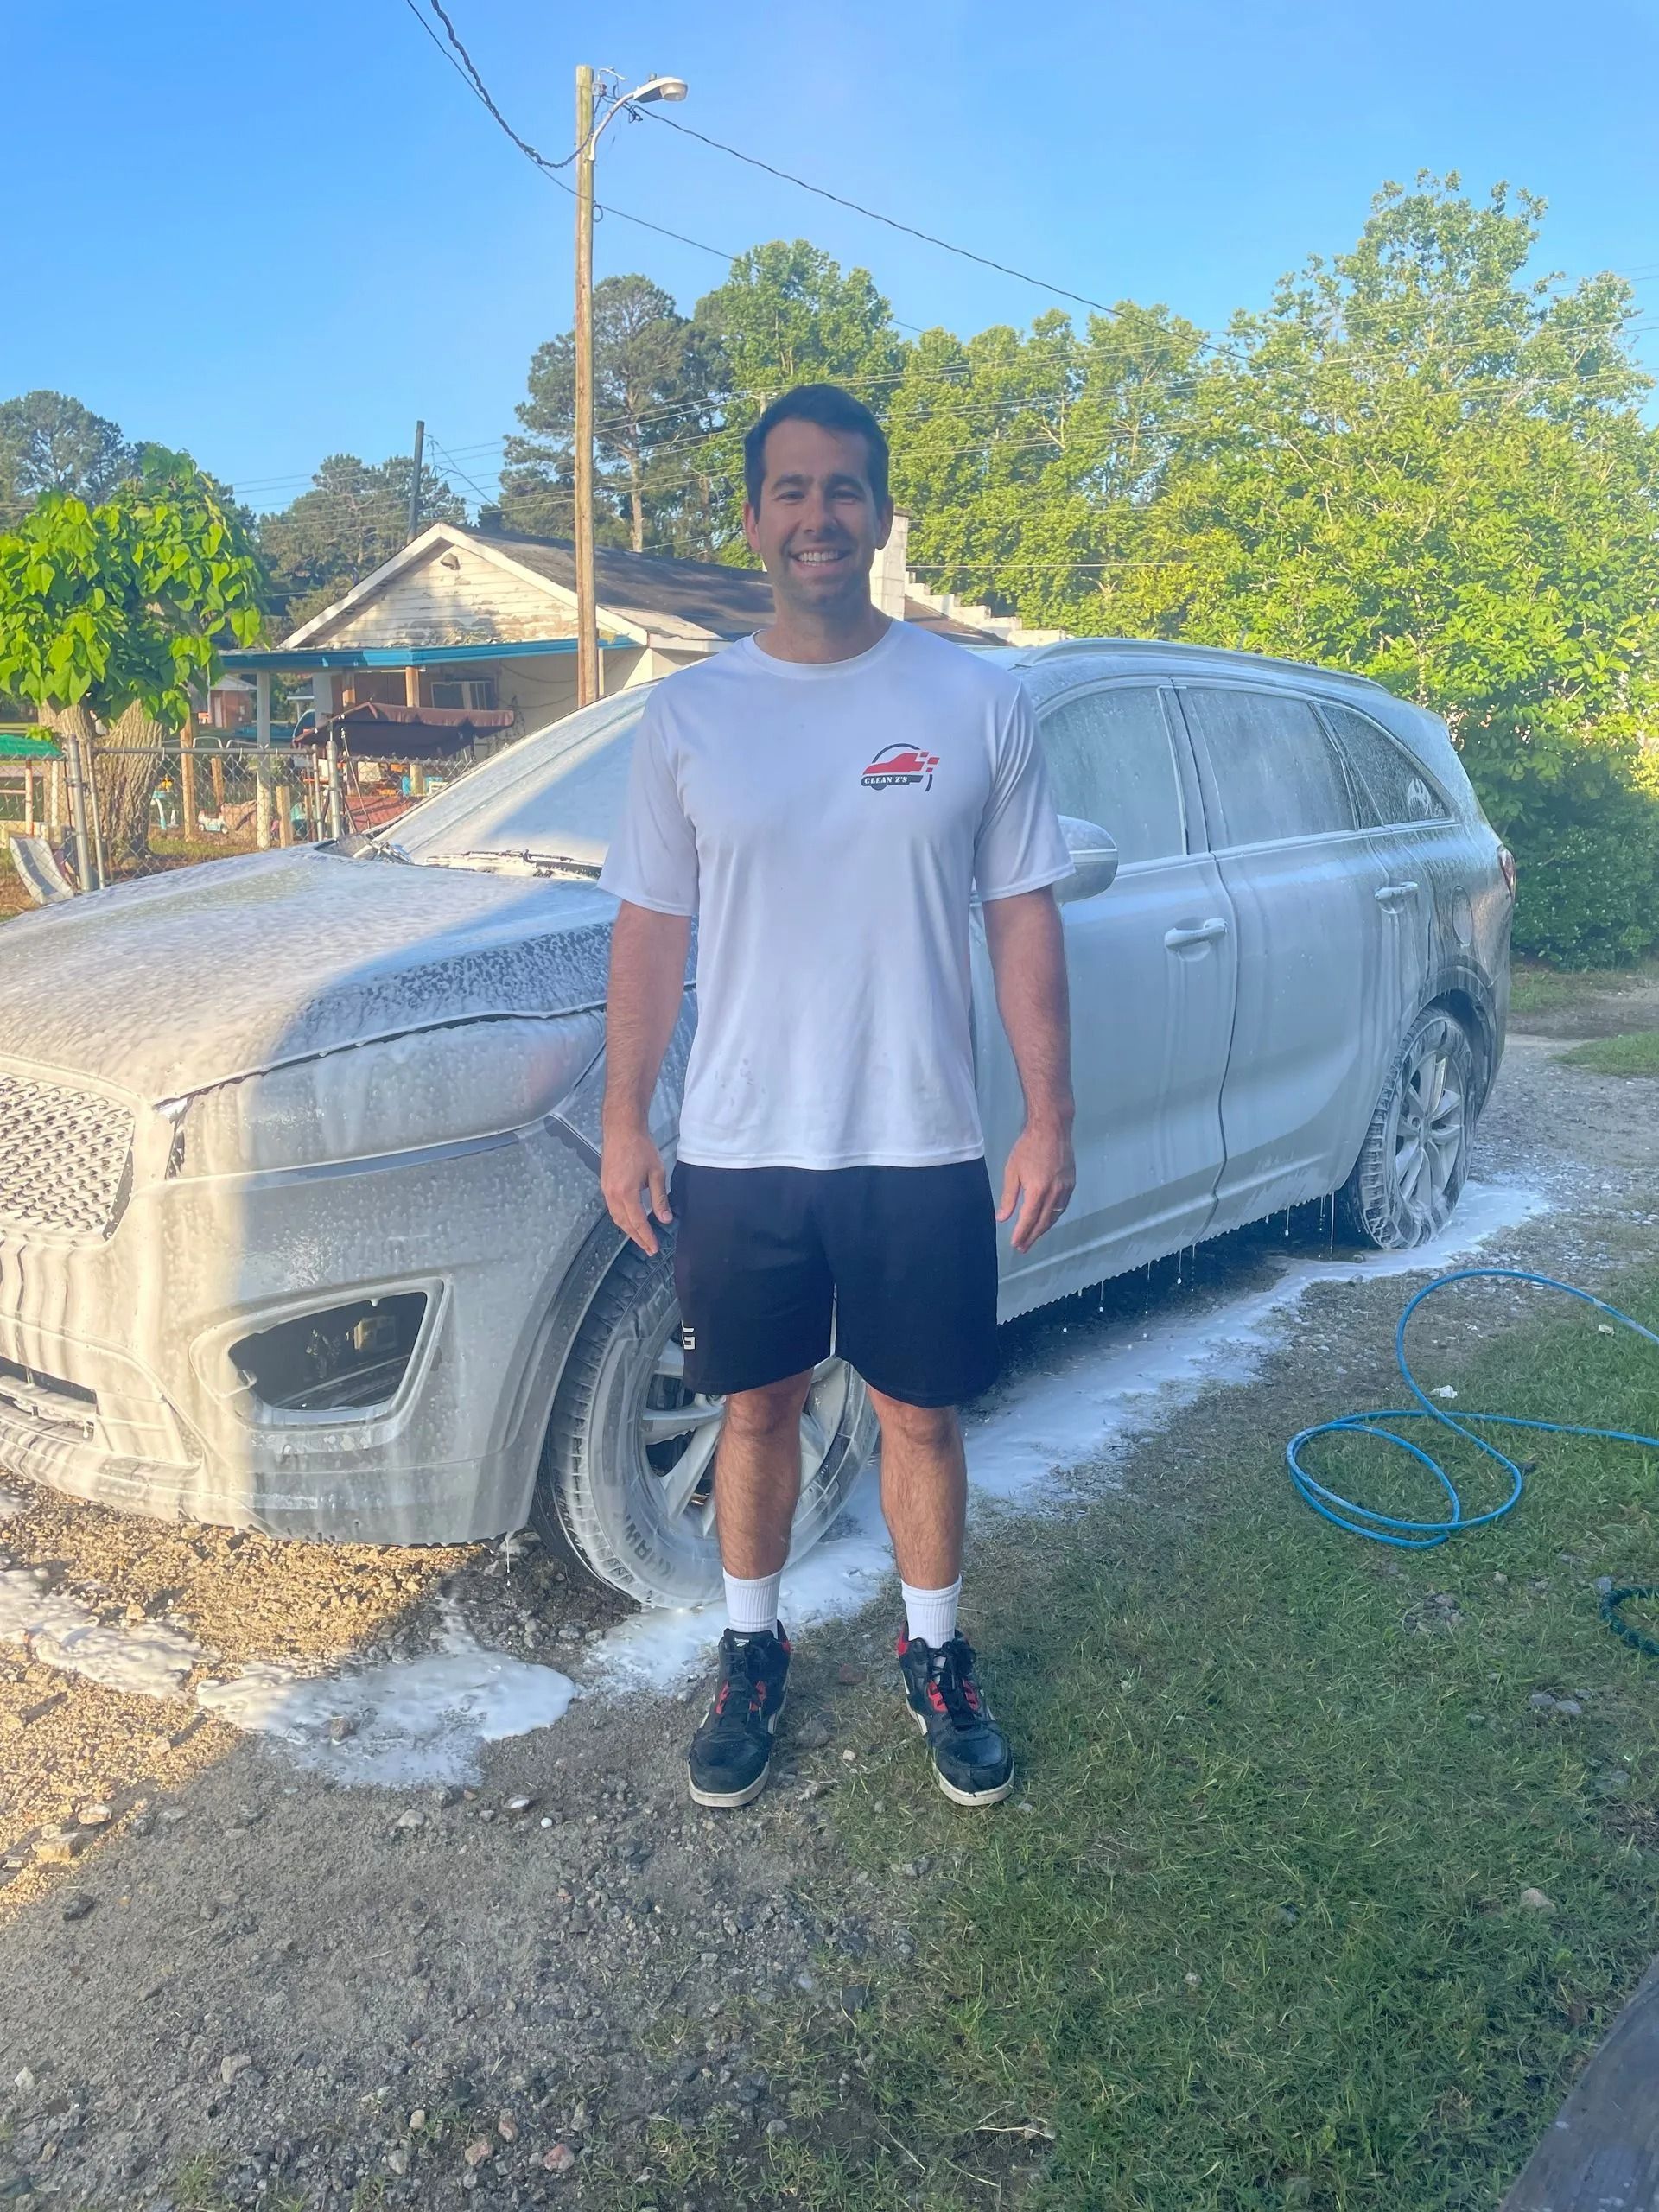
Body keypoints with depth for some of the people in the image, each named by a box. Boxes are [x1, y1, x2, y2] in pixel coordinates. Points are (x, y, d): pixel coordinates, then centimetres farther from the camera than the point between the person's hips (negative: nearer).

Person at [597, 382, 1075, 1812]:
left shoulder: (979, 702, -1)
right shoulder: (689, 715, 2)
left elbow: (1025, 918, 1)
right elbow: (651, 930, 5)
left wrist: (1049, 1119, -4)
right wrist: (625, 1124, 1)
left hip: (922, 1151, -1)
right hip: (738, 1153, 1)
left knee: (921, 1417, 12)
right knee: (759, 1411, 15)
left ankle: (938, 1659, 35)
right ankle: (754, 1651, 36)